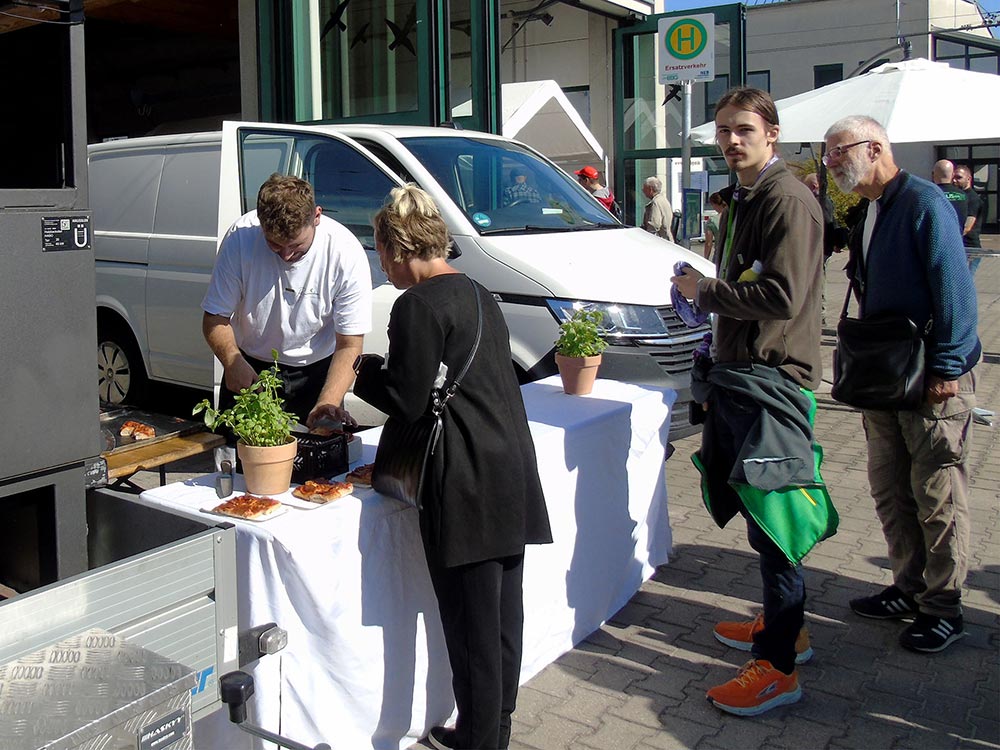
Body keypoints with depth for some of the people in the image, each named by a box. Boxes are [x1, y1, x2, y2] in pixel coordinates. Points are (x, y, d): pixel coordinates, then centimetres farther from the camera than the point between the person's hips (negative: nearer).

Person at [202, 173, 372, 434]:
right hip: (249, 369, 1)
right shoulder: (241, 237, -21)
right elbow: (215, 317, -11)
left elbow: (349, 345, -20)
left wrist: (328, 402, -35)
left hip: (316, 372, -1)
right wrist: (233, 361, -31)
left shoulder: (346, 251, -24)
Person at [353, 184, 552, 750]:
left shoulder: (418, 306, -12)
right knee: (504, 611, 17)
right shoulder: (478, 295, 16)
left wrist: (364, 371, 6)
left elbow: (407, 401, -13)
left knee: (471, 620, 3)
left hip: (467, 487, -9)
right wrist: (381, 370, 21)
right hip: (513, 474, 9)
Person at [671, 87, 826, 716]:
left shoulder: (788, 200, -13)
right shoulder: (745, 200, 18)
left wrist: (704, 290, -12)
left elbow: (781, 297, -22)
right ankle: (785, 626, 33)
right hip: (738, 374, 10)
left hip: (772, 380, -10)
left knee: (771, 518, -5)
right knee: (756, 510, 17)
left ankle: (778, 668, 4)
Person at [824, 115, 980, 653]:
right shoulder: (865, 212, 12)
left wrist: (946, 369, -20)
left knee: (937, 498, 1)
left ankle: (943, 609, 14)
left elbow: (954, 289, -18)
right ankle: (909, 589, 29)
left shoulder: (923, 203, -14)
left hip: (933, 383, -8)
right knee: (890, 491, 15)